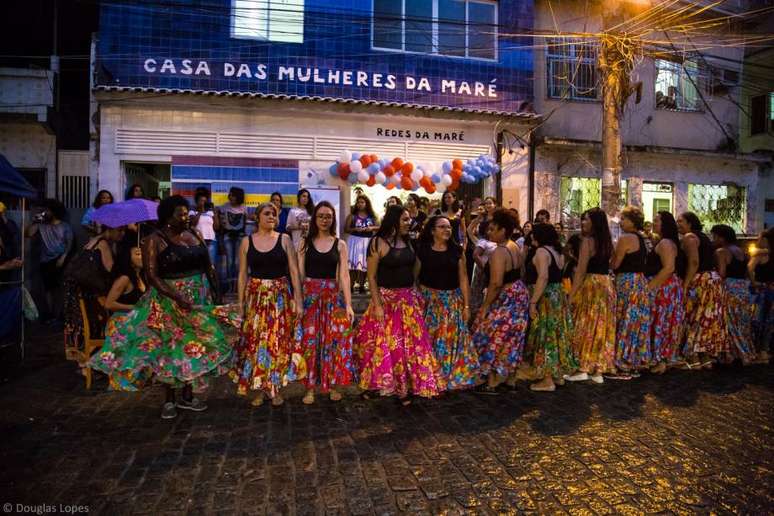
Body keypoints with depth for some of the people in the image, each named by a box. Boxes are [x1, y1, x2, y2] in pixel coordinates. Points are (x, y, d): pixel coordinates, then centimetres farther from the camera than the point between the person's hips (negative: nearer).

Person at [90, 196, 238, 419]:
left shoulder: (194, 235, 9)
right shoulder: (155, 241, -8)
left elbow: (208, 265, 13)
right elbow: (152, 275, -15)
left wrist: (213, 290, 4)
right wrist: (176, 297, -25)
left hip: (199, 300, 5)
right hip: (169, 302, -5)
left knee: (195, 346, 9)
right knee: (170, 348, 3)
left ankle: (187, 396, 23)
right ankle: (169, 399, 18)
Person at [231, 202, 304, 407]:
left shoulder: (284, 239, 0)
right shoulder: (247, 241, 3)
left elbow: (294, 271, -1)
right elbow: (243, 274, 5)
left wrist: (298, 300, -6)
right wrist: (240, 302, 1)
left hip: (280, 295, 0)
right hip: (256, 295, 1)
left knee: (279, 341, 3)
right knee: (255, 341, 3)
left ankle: (274, 387, 19)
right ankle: (259, 388, 17)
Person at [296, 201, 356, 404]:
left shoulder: (340, 245, 5)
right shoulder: (305, 242, 5)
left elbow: (344, 275, 0)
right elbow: (299, 273, 2)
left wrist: (348, 304, -7)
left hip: (333, 295, 1)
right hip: (309, 294, 0)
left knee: (335, 339, 0)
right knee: (309, 339, 1)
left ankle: (333, 384, 17)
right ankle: (310, 387, 13)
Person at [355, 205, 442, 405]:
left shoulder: (407, 242, 8)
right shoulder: (378, 243, -10)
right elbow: (371, 277, -11)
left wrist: (416, 295, 9)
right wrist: (377, 305, -16)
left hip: (409, 299, 6)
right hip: (387, 299, -6)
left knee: (410, 343, 8)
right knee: (385, 344, 3)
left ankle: (404, 386, 22)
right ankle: (377, 384, 22)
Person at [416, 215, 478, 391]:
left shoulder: (457, 250, 3)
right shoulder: (423, 250, -1)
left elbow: (463, 278, 3)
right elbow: (415, 277, 2)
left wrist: (466, 305, 0)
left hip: (452, 301, 1)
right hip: (428, 300, -1)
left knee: (451, 340, 5)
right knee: (428, 340, 2)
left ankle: (451, 376, 22)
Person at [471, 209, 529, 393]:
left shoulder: (499, 252, -22)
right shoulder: (514, 247, 8)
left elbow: (496, 283, -28)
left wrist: (484, 306, -20)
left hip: (505, 299, -9)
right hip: (519, 295, 9)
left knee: (493, 339, 2)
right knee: (512, 339, 16)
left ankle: (491, 383, 10)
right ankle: (510, 378, 27)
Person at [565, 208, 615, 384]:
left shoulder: (587, 240, -12)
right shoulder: (607, 242, 12)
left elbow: (581, 270, -15)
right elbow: (606, 265, 11)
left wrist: (572, 293, -13)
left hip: (591, 285, -7)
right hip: (607, 285, 7)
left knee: (585, 327, 0)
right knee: (601, 328, 9)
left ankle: (583, 369, 4)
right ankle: (598, 371, 15)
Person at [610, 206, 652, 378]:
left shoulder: (625, 238, -12)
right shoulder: (641, 239, 15)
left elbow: (614, 264, -12)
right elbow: (641, 263, 17)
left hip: (626, 283, -9)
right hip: (641, 282, 9)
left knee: (625, 324, -4)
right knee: (638, 324, 11)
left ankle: (623, 367, 0)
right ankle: (636, 365, 18)